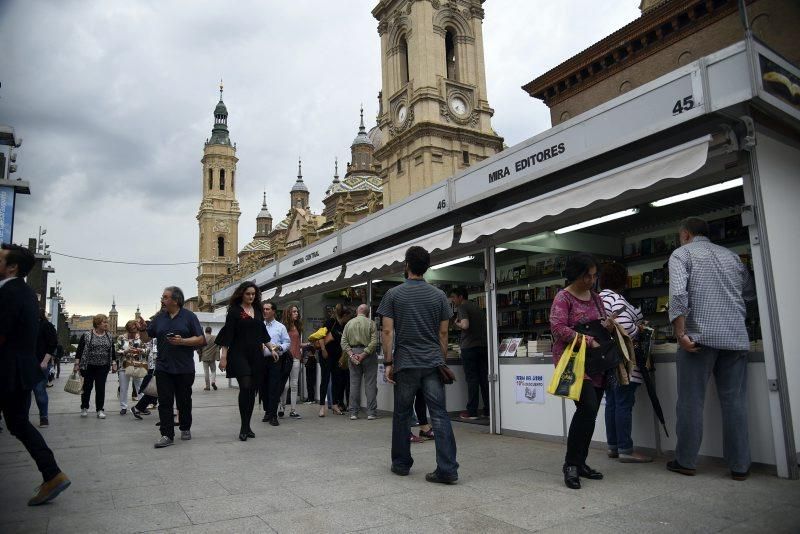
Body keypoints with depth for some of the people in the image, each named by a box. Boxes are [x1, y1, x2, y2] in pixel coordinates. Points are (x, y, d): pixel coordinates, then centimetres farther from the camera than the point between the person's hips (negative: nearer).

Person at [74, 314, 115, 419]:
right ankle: (84, 408, 24)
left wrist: (114, 364, 6)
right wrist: (76, 364, -10)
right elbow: (79, 351, -5)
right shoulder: (86, 335, -5)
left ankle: (100, 410, 8)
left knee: (101, 388, 1)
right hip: (88, 367, -2)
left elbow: (112, 352, 11)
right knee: (87, 387, 8)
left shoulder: (109, 337, 7)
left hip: (103, 367, 3)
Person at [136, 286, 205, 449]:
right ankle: (167, 435, 1)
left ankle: (185, 428, 28)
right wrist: (143, 329, -9)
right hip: (163, 367, 2)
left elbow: (200, 339, -6)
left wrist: (182, 341, -19)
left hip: (184, 368, -2)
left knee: (184, 401, 10)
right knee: (164, 402, -2)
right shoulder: (159, 317, 9)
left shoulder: (189, 316, -2)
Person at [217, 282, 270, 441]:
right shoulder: (234, 311, -2)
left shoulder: (258, 311, 13)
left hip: (256, 355, 5)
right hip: (239, 354, -5)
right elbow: (228, 335, -6)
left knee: (252, 390, 5)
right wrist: (224, 357, -10)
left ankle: (247, 426, 14)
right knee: (245, 387, -18)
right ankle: (244, 427, -9)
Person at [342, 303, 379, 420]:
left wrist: (351, 355, -4)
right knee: (370, 384, 2)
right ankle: (371, 412, 2)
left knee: (354, 384, 7)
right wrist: (364, 354, -12)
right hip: (368, 354, -3)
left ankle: (353, 413, 10)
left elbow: (343, 342, 1)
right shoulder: (371, 323, -2)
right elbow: (374, 342, -13)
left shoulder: (349, 323, 7)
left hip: (353, 354, 3)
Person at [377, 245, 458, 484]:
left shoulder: (393, 294, -1)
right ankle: (447, 469, -3)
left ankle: (401, 464, 24)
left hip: (405, 364, -1)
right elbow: (443, 332, 6)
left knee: (402, 414, 12)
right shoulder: (439, 295, 5)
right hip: (433, 363, 1)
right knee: (439, 415, 1)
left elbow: (387, 331, -5)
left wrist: (388, 362, 0)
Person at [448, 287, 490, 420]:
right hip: (483, 346, 7)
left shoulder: (462, 307, -4)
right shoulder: (477, 308, 19)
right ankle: (488, 410, 10)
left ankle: (471, 412, -1)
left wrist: (457, 323, 0)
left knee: (472, 380, -4)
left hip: (469, 347, -7)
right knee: (484, 379, 8)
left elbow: (465, 325, -19)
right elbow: (486, 325, 21)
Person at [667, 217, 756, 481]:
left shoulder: (681, 254, 1)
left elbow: (678, 293, -14)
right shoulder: (731, 255, 17)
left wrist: (680, 333, -14)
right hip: (736, 336, 4)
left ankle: (685, 461, 11)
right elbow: (751, 293, 19)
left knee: (691, 401, 3)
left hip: (700, 336, -4)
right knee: (735, 402, 8)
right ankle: (740, 465, 12)